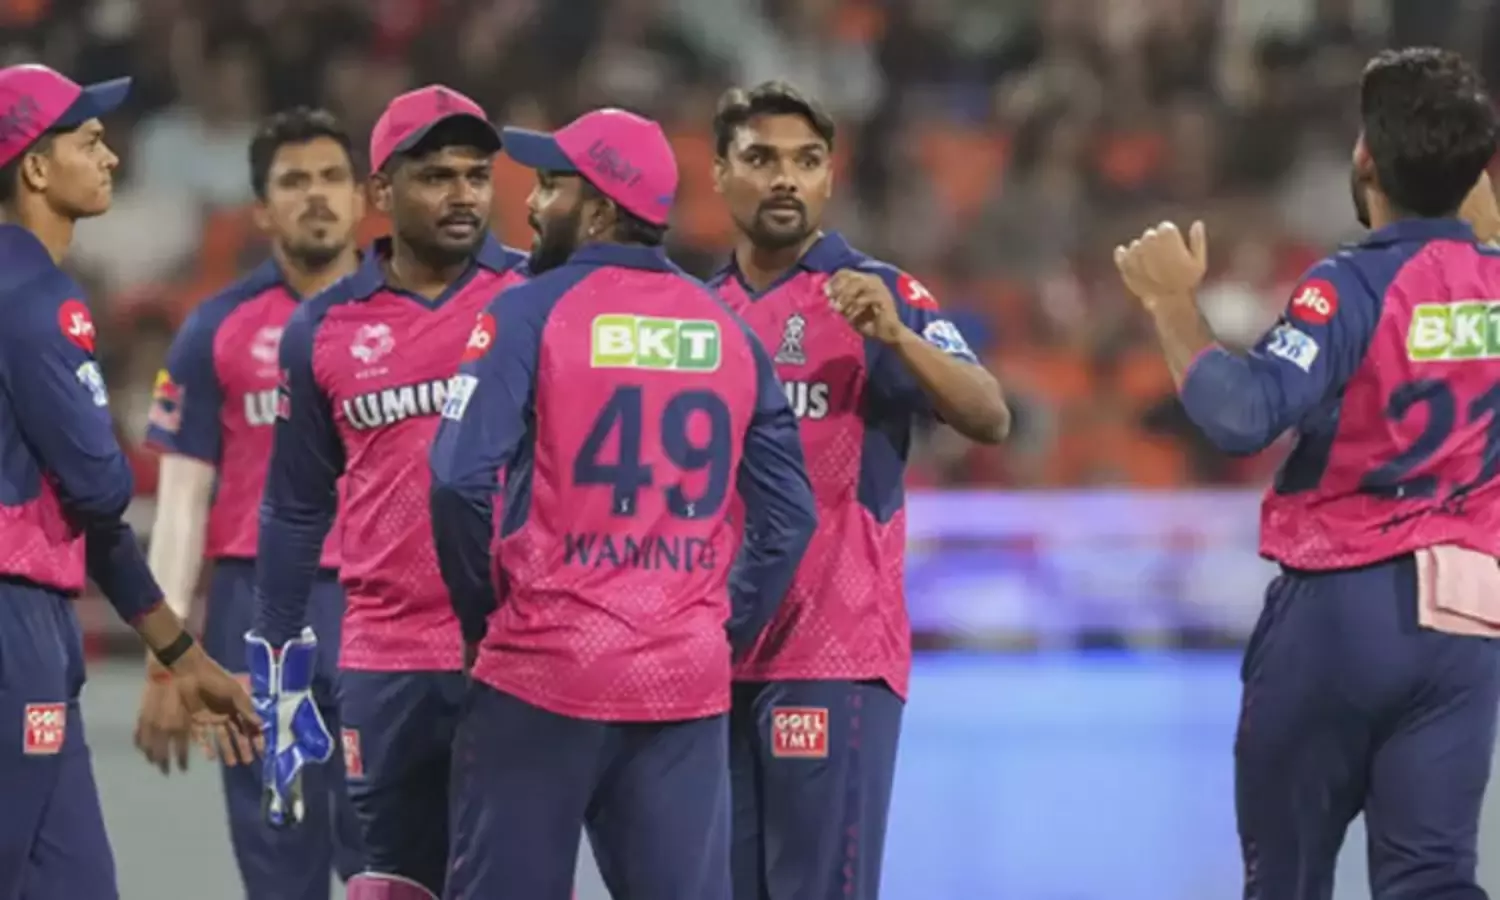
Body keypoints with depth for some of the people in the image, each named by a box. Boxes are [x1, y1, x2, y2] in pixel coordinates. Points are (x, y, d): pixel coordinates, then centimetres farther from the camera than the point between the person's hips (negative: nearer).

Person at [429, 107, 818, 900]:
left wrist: (483, 613, 1)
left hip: (545, 671, -4)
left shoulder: (531, 314, -5)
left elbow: (461, 482, -13)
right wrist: (727, 630, 15)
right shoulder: (729, 332, 10)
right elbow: (787, 513, 9)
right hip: (686, 684, 4)